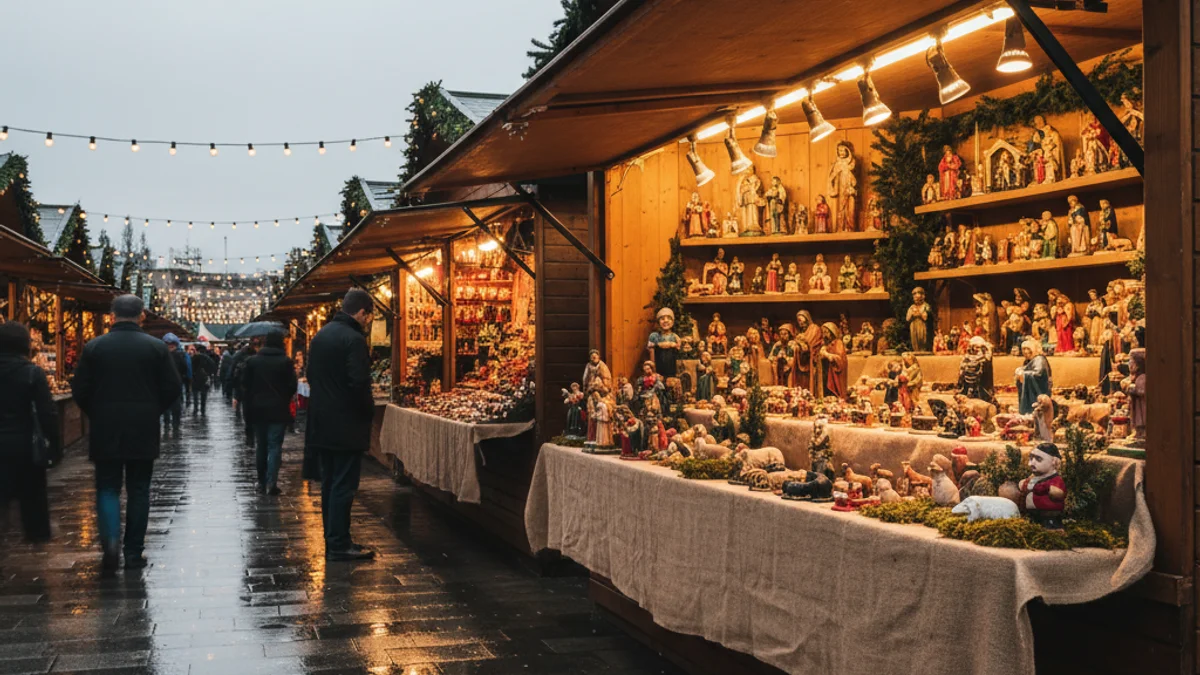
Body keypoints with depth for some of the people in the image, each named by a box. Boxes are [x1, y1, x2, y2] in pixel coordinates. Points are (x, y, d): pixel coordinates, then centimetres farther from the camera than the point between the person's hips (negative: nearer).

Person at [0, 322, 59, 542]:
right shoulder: (32, 373, -11)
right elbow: (47, 412, -13)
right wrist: (54, 441, -6)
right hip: (23, 441, -2)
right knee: (31, 491, 12)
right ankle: (37, 533, 22)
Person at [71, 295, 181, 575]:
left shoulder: (94, 347, -2)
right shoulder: (157, 347, -4)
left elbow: (79, 389, -2)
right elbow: (173, 389, -4)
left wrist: (96, 415, 14)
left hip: (105, 431, 0)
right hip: (143, 433, 0)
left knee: (107, 488, 8)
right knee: (138, 491, 9)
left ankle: (110, 540, -15)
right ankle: (133, 553, 12)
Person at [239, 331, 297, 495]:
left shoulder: (252, 361, 2)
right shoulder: (286, 362, -8)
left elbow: (244, 385, 2)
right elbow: (292, 386, -8)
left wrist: (248, 407, 9)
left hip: (258, 409, 3)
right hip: (278, 410, -3)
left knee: (261, 446, 13)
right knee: (274, 446, -1)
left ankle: (262, 482, 16)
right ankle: (271, 483, -10)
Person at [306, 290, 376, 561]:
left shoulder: (320, 336, 12)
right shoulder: (354, 339, -16)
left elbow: (312, 376, 16)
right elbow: (359, 383, -21)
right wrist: (369, 411, -6)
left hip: (322, 424, 9)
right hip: (347, 425, -9)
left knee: (329, 484, 13)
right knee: (344, 486, -4)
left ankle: (333, 541, 19)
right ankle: (339, 545, -2)